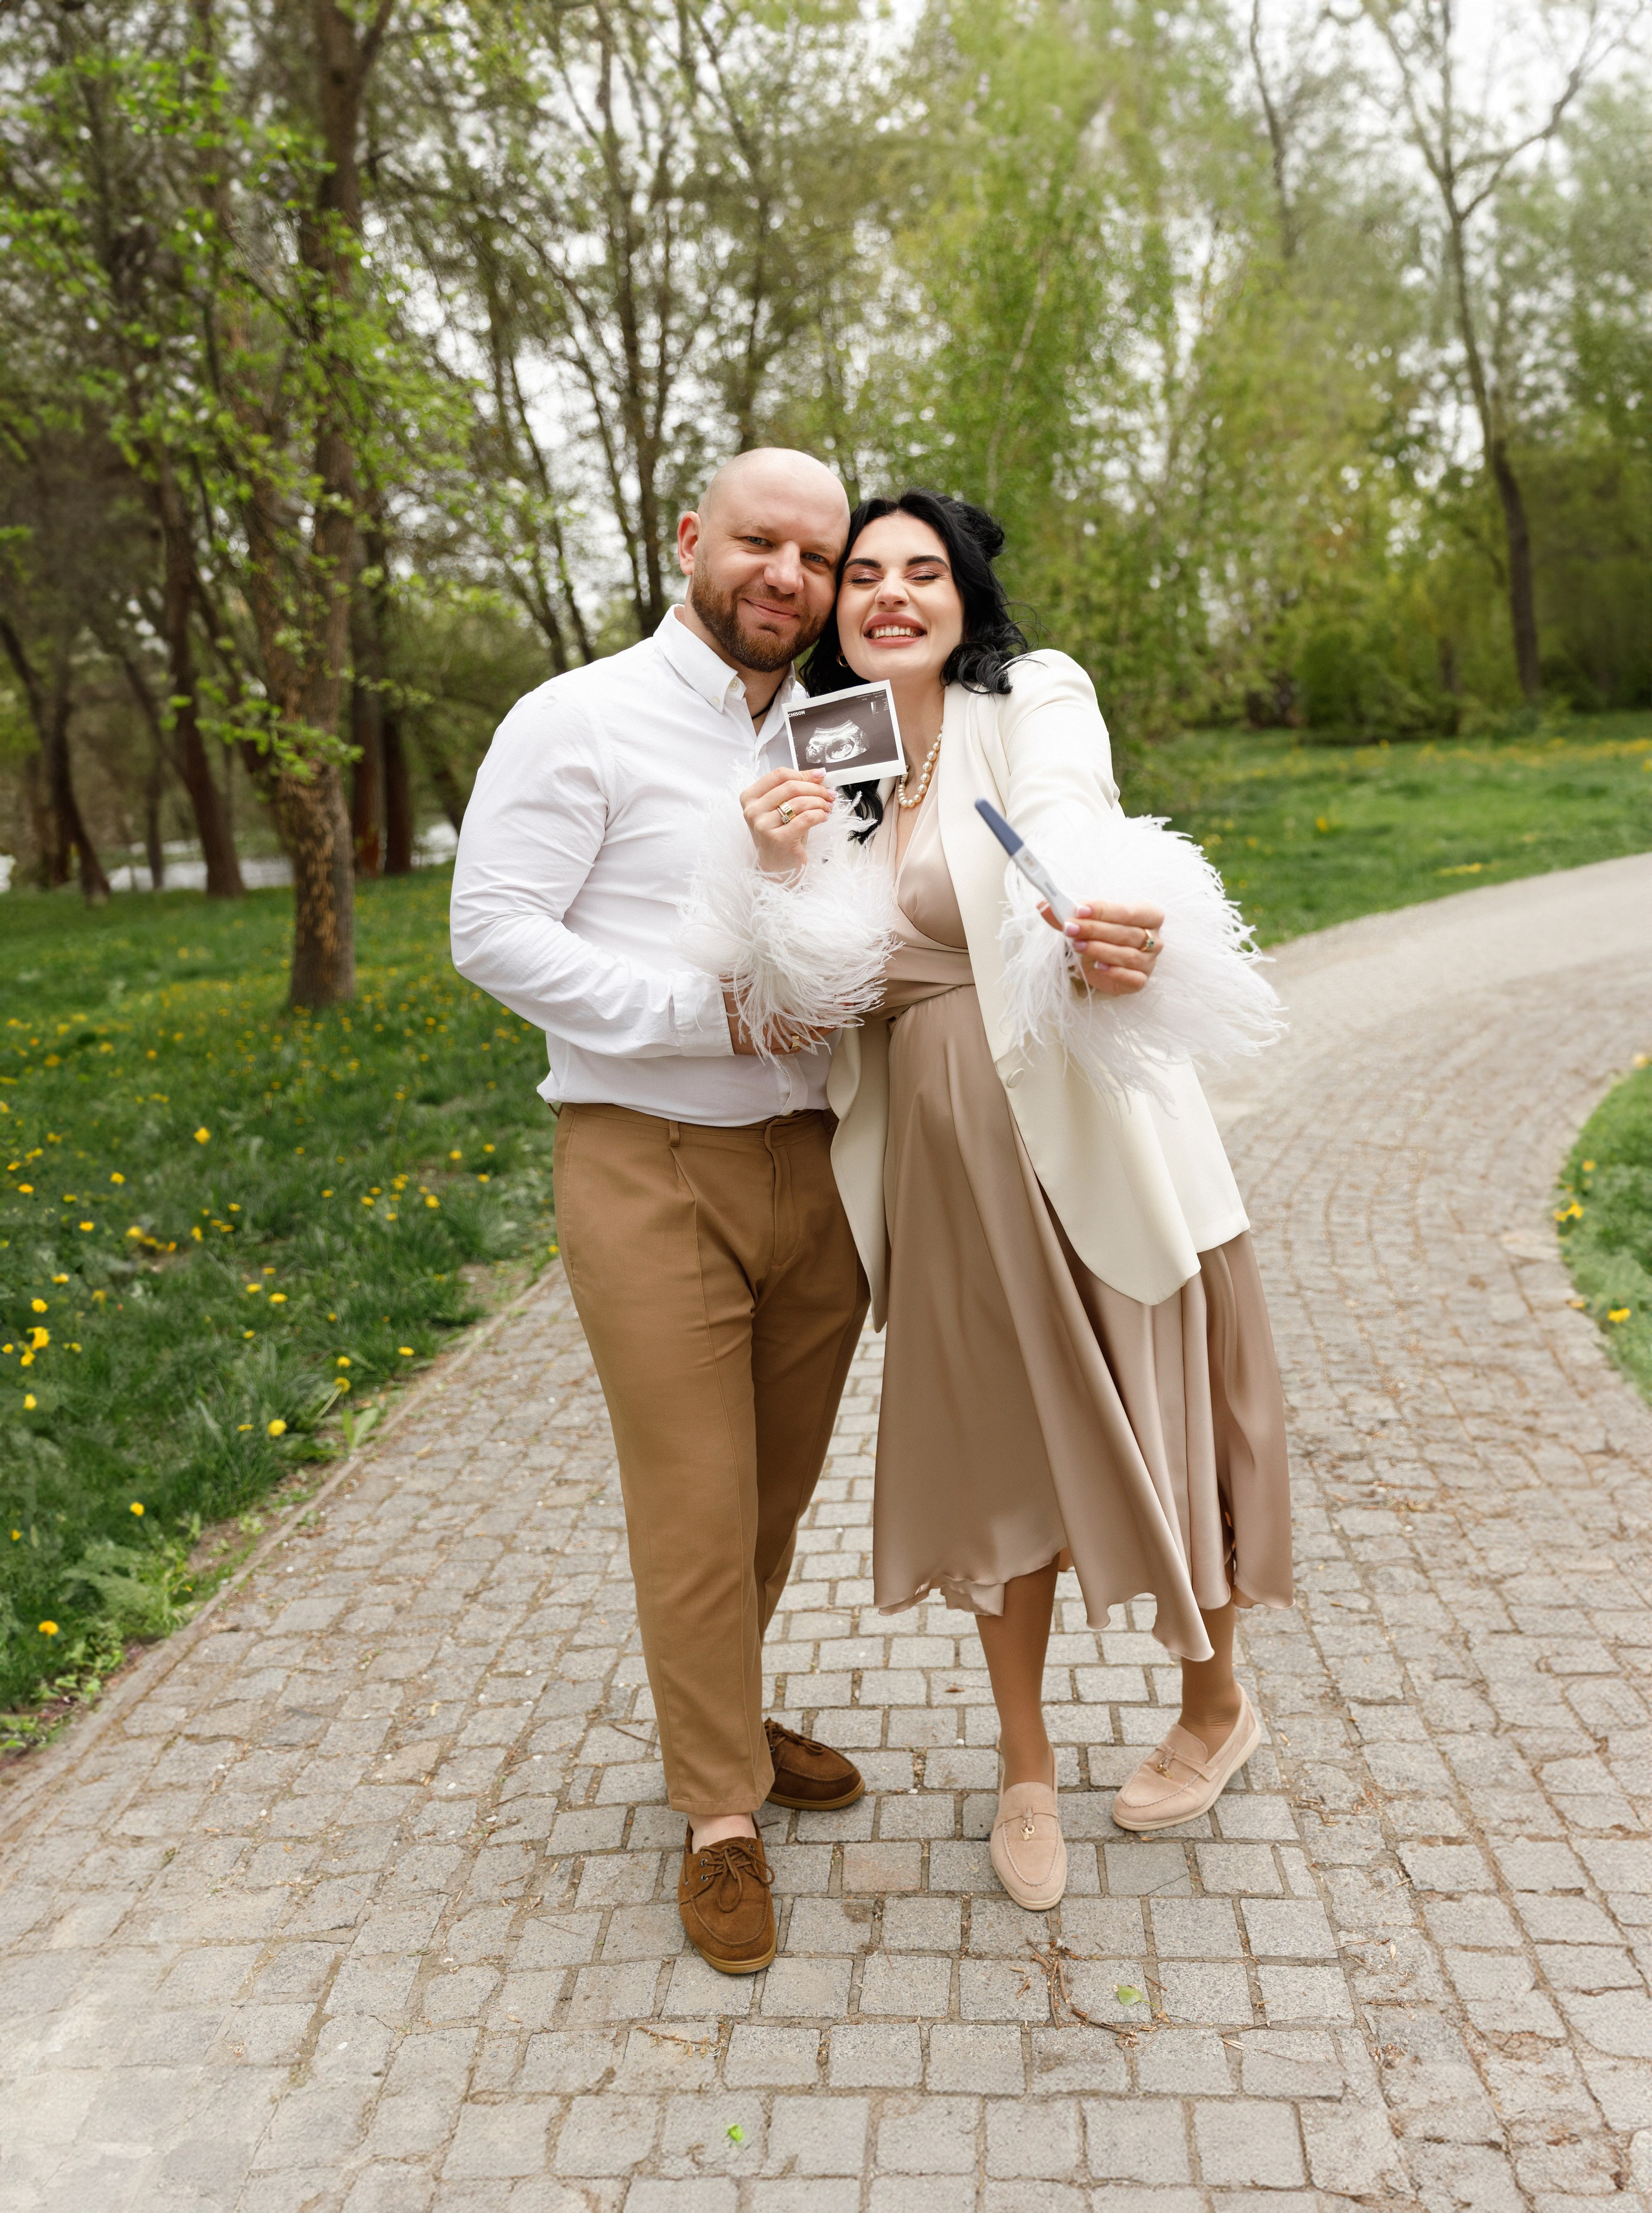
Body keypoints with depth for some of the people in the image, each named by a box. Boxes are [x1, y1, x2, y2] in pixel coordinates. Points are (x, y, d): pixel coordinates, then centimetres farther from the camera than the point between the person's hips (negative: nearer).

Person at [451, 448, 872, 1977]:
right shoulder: (581, 722, -5)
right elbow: (496, 931, -13)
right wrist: (714, 1012, -18)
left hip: (817, 1159, 6)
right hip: (653, 1169, -6)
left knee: (779, 1486, 16)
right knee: (695, 1499, 1)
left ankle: (726, 1720, 39)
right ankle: (721, 1812, 19)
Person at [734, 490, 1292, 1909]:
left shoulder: (1036, 699, -4)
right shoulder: (826, 760, 10)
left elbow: (1071, 829, -26)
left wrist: (1109, 931, -49)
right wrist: (786, 872, -16)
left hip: (1083, 1114, -4)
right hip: (941, 1142, 4)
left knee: (1149, 1418, 7)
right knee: (993, 1448, 11)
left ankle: (1215, 1706, 36)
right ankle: (1026, 1768, 30)